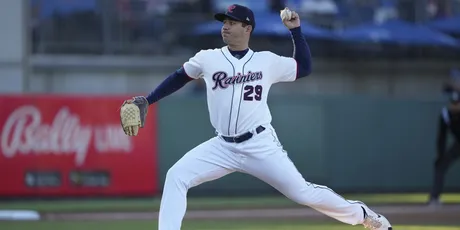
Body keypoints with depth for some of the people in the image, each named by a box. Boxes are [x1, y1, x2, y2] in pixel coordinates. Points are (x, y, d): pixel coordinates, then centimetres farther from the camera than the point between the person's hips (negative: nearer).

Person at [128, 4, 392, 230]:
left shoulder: (267, 61, 1)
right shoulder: (208, 59, 2)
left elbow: (304, 68, 11)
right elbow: (180, 78, 15)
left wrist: (296, 30, 3)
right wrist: (147, 100, 8)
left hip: (261, 145, -2)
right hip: (223, 146, 2)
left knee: (302, 192, -4)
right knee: (176, 177, -16)